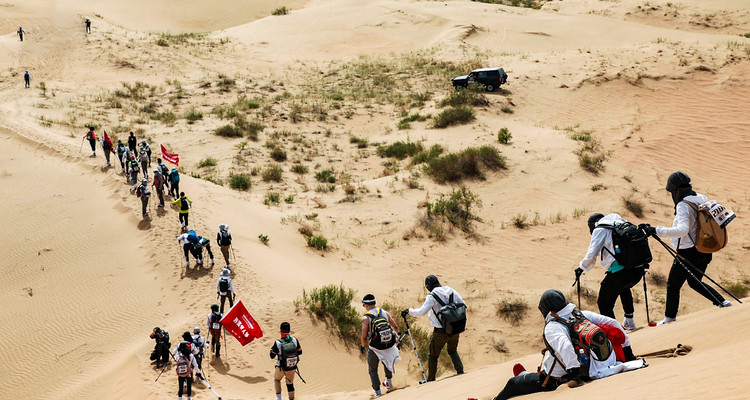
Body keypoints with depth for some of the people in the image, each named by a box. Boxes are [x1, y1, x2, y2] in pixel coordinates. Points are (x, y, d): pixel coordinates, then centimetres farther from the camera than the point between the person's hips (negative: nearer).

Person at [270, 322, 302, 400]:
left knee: (276, 379, 27)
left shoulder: (278, 343, -22)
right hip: (293, 367, 2)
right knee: (290, 383, 22)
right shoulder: (294, 340, -14)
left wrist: (272, 349, 8)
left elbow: (272, 356, -11)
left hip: (281, 368, -2)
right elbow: (300, 352, 0)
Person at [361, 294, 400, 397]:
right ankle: (389, 382, 45)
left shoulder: (366, 318, -11)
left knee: (372, 370, 16)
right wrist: (396, 337, 24)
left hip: (375, 348, -4)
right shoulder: (385, 313, 0)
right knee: (386, 360, 35)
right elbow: (396, 328, 5)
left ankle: (378, 392, 12)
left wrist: (363, 346, 6)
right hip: (390, 346, 4)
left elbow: (364, 336, -13)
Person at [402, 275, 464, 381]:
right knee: (453, 352, 28)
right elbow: (463, 305, 9)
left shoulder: (432, 296, -15)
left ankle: (431, 380, 20)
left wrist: (408, 311, -9)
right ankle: (460, 372, 17)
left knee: (433, 356, 13)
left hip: (441, 332, -5)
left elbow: (421, 311, -23)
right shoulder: (451, 291, 2)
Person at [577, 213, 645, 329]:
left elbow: (591, 255, -2)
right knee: (624, 288, 39)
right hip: (639, 270, 8)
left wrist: (582, 267, 14)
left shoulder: (600, 230, 5)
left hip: (620, 271, -8)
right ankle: (629, 321, 42)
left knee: (604, 303, 5)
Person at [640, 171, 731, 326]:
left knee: (673, 285, 7)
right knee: (695, 282, 26)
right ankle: (722, 302, 17)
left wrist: (656, 230, -35)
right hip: (705, 252, 8)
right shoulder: (702, 199, 4)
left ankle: (670, 318, 11)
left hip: (688, 253, -8)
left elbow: (683, 229, -35)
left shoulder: (683, 205, -21)